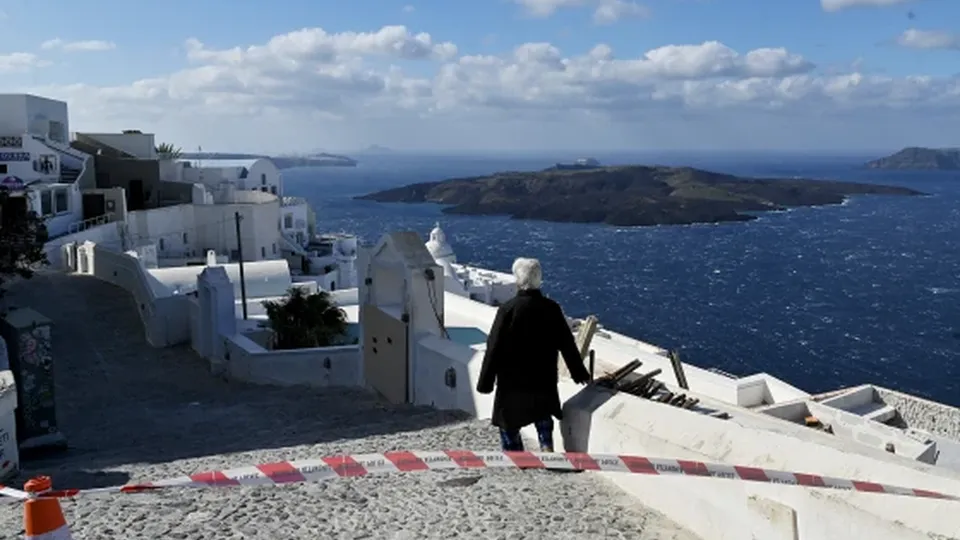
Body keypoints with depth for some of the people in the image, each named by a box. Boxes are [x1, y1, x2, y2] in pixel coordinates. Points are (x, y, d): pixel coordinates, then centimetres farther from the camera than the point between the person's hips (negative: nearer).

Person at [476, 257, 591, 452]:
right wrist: (579, 372, 16)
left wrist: (485, 382, -7)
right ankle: (547, 446, 16)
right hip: (543, 377, 4)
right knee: (542, 412, 27)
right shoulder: (552, 308, -6)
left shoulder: (508, 309, -18)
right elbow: (567, 344, 2)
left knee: (508, 417, 14)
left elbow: (494, 348, -15)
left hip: (513, 379, -4)